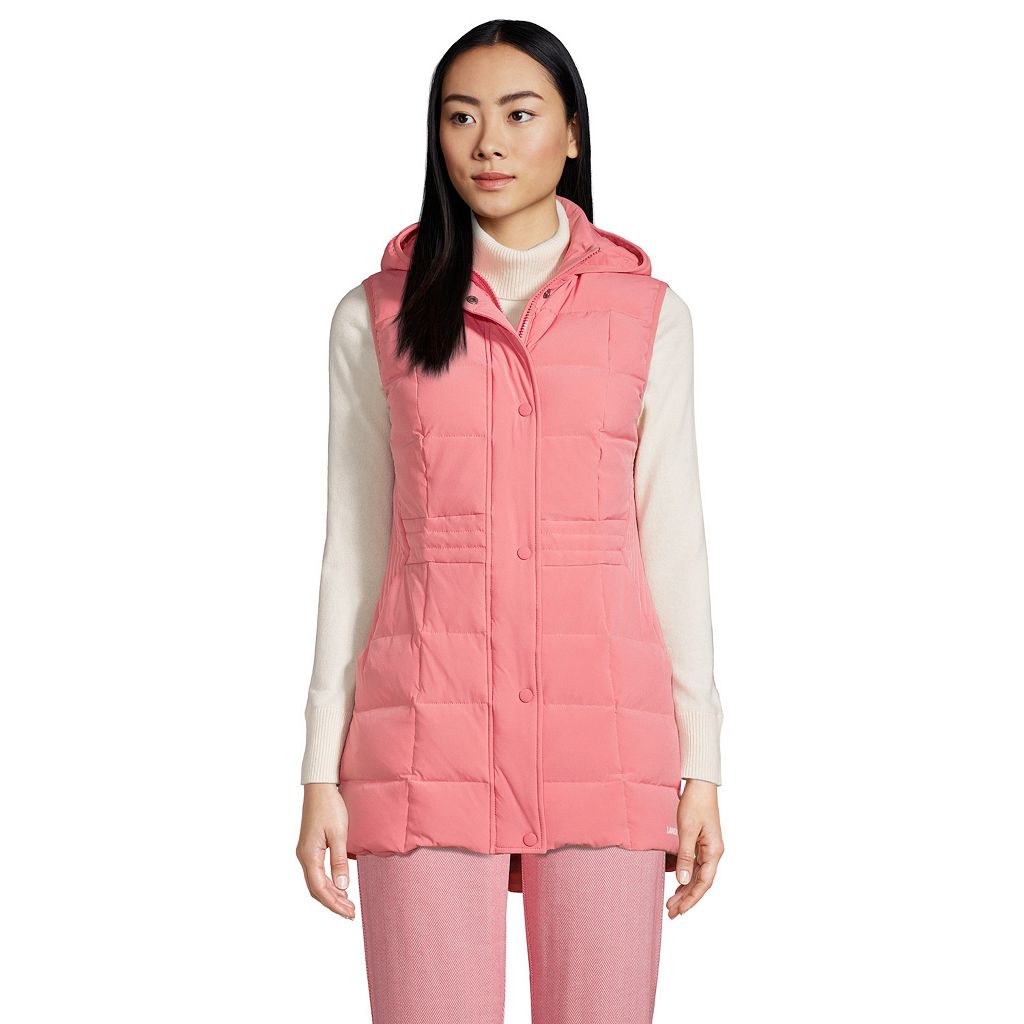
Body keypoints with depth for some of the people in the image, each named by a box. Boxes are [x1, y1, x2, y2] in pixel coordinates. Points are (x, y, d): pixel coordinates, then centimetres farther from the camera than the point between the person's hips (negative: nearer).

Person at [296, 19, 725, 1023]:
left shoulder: (648, 312, 8)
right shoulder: (375, 317, 7)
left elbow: (672, 541, 8)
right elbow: (354, 550, 8)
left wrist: (700, 767, 3)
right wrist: (321, 772, 3)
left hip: (605, 728, 1)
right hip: (428, 735, 0)